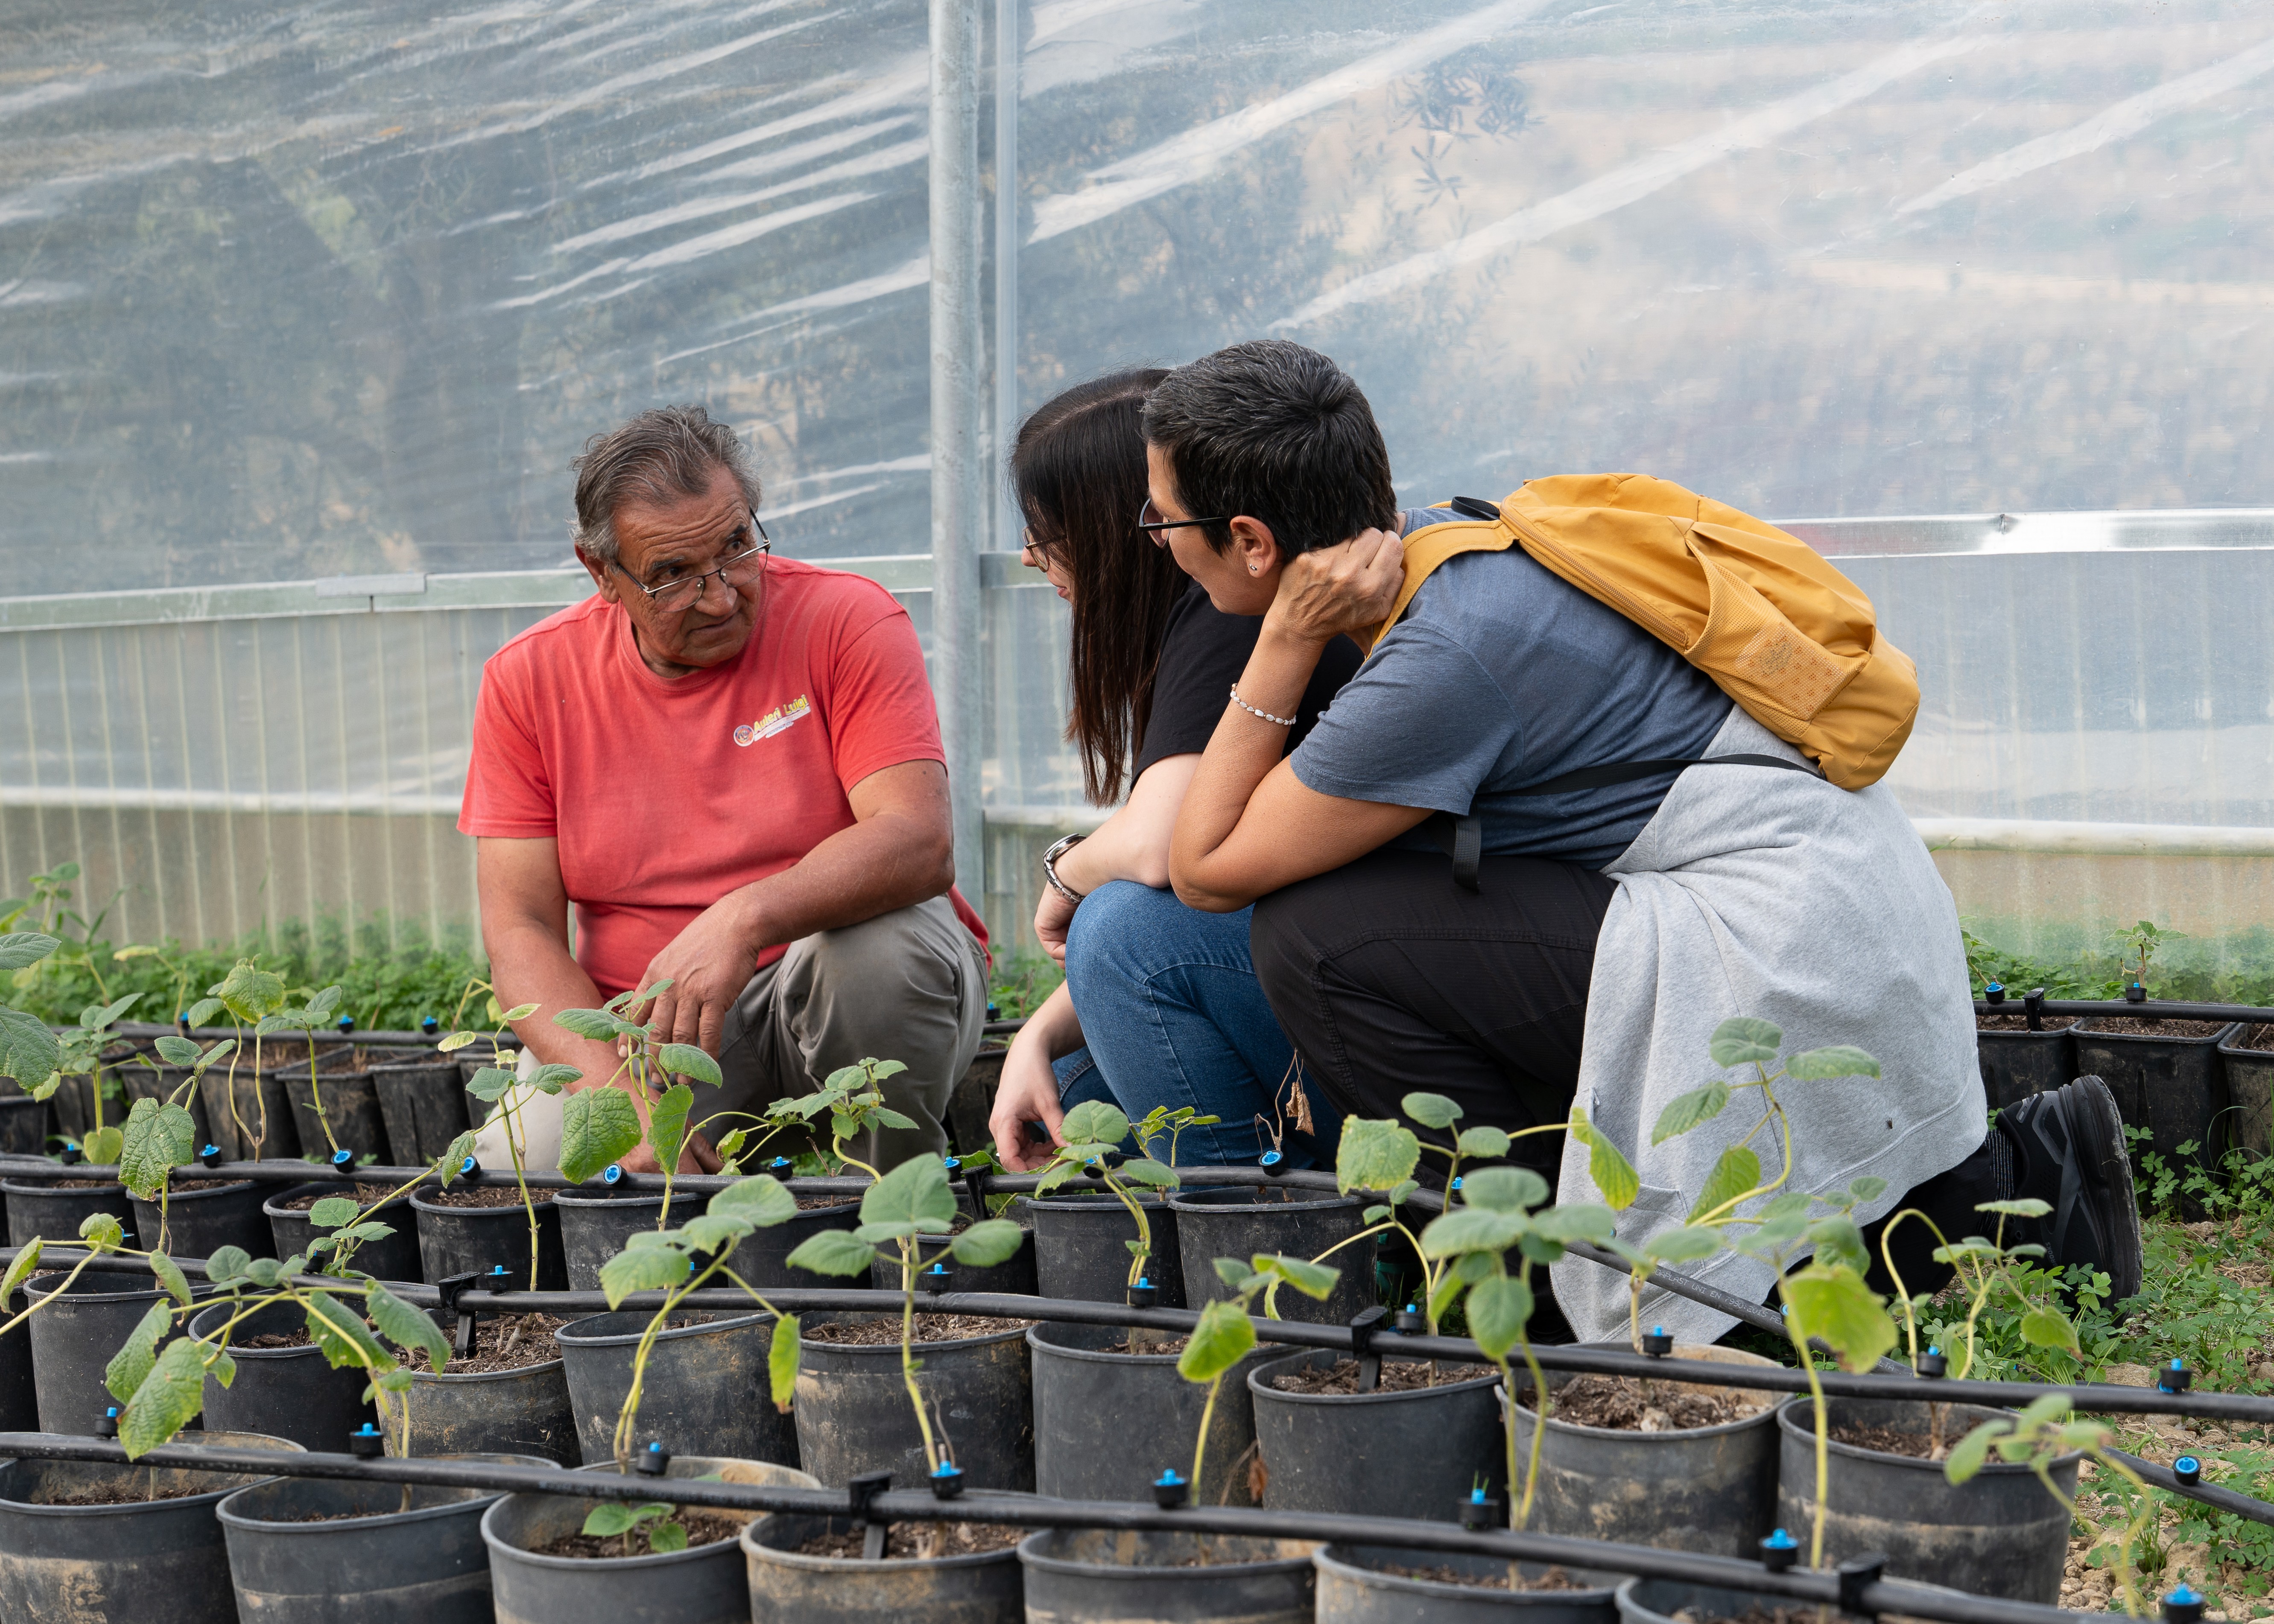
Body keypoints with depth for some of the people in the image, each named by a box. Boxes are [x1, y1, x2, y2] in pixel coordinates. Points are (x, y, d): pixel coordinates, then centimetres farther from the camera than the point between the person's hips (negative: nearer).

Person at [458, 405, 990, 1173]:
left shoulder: (848, 621, -10)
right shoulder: (527, 680, -2)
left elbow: (921, 843, -22)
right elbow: (519, 927, -6)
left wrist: (746, 919, -40)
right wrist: (620, 1094, -23)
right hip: (641, 1024, 1)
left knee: (888, 941, -35)